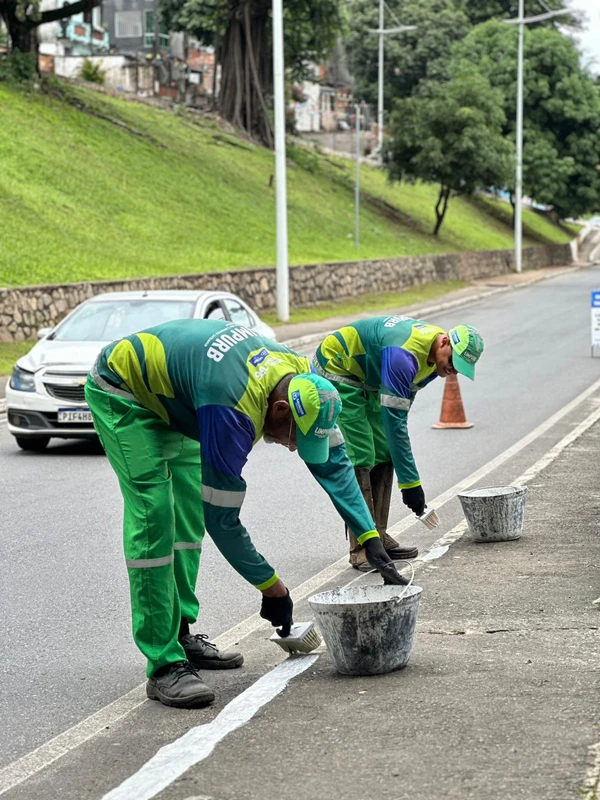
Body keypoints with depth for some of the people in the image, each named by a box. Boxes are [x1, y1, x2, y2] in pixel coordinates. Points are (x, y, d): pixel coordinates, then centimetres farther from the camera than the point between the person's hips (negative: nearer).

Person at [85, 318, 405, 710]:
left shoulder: (301, 376, -15)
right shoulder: (233, 412, -38)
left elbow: (333, 460, -2)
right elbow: (222, 519, -30)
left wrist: (371, 539, -6)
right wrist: (272, 586, -20)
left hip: (166, 395, 9)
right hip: (121, 394, -9)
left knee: (187, 516, 9)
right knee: (154, 519, -17)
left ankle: (180, 636, 19)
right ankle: (164, 666, -17)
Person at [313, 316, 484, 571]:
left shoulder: (436, 356, -7)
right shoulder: (405, 354, -36)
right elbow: (394, 421, -34)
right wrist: (410, 482, -31)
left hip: (367, 377, 9)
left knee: (383, 453, 4)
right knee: (361, 457, -15)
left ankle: (378, 536, 10)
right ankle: (361, 548, -13)